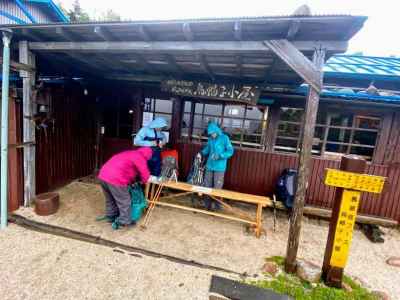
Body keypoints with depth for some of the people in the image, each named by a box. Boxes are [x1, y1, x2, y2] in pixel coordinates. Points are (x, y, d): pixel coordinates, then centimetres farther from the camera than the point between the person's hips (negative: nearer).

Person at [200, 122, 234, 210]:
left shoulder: (224, 138, -8)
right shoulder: (210, 139, 7)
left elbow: (230, 151, -10)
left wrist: (220, 156, -22)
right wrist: (201, 153, 1)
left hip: (219, 167, -5)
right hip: (209, 166, 5)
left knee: (217, 188, -1)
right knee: (207, 186, 10)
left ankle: (217, 206, 14)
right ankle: (207, 205, 24)